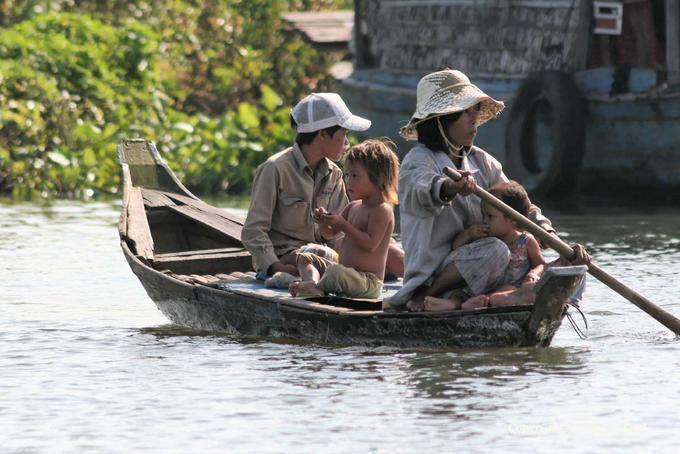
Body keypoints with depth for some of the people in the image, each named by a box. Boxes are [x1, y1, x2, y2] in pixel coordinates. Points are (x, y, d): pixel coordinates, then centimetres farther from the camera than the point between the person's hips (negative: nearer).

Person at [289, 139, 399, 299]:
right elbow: (330, 233, 18)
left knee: (335, 272, -39)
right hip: (347, 272, 10)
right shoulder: (353, 207, 16)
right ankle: (313, 282, -18)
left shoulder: (382, 210, -13)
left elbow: (371, 244, -24)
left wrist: (343, 225, -23)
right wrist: (323, 222, -4)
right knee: (305, 258, 13)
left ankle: (316, 287, -10)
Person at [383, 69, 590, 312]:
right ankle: (423, 299, -16)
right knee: (495, 249, -33)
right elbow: (423, 188, -33)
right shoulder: (418, 160, -9)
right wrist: (450, 189, -57)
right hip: (432, 275, -8)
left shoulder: (481, 161, 14)